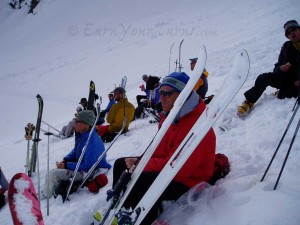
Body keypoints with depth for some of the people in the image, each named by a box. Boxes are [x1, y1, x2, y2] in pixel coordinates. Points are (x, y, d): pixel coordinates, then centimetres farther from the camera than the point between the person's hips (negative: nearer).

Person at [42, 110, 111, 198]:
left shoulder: (92, 141, -31)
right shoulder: (81, 135, -1)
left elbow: (87, 166, -29)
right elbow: (75, 151, 17)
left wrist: (66, 165, -21)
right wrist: (65, 160, -2)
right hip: (81, 164, 10)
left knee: (54, 173, -13)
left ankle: (46, 196, 7)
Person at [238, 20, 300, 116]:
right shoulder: (287, 46, 8)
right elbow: (278, 66, 9)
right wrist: (280, 69, -17)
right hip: (287, 79, 4)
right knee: (263, 78, -18)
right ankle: (249, 102, -11)